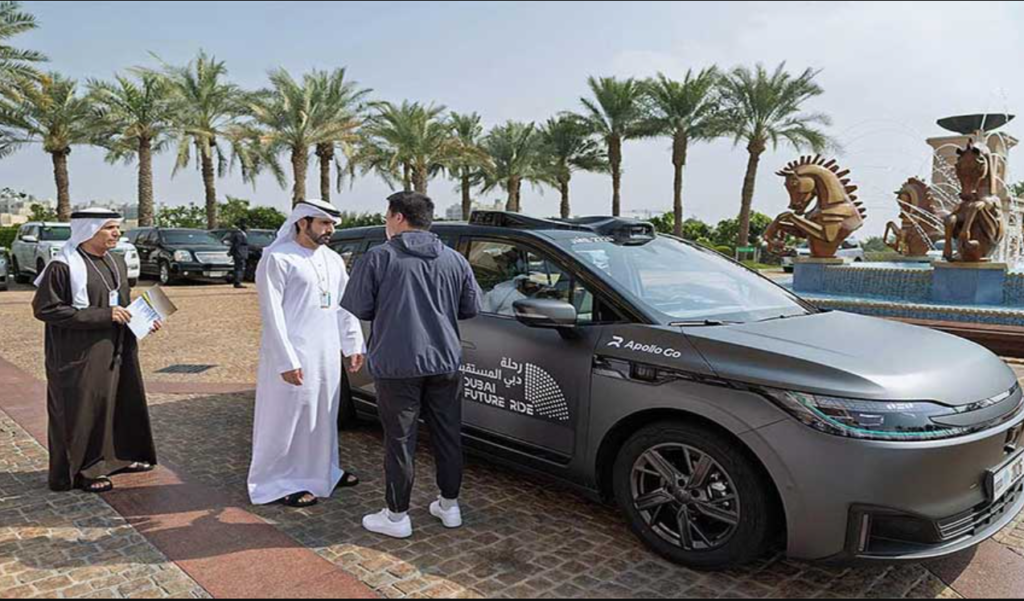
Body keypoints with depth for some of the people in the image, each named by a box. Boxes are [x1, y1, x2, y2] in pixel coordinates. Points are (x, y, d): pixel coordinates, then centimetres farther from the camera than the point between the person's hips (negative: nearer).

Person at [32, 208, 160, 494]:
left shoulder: (117, 262, 7)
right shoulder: (63, 267, -16)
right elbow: (44, 308, -18)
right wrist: (102, 315, -22)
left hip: (116, 351, 8)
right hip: (81, 356, -8)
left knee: (121, 402, 15)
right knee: (83, 410, 4)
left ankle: (119, 456, 32)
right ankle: (82, 470, 19)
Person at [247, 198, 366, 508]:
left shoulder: (332, 259, 12)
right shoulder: (277, 258, -10)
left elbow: (345, 305, 16)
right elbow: (271, 312, -15)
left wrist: (353, 344, 11)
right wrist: (286, 360, -20)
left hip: (327, 355, 7)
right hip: (292, 356, -7)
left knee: (323, 416, 16)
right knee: (287, 420, 2)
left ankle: (322, 471, 31)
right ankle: (281, 482, 15)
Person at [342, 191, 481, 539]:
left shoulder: (378, 259, -5)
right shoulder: (455, 260, 5)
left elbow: (356, 308, -3)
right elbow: (471, 309, 10)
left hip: (397, 365, -3)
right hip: (445, 362, 4)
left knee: (400, 441, 6)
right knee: (448, 436, 14)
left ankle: (397, 517, 16)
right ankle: (449, 506, 27)